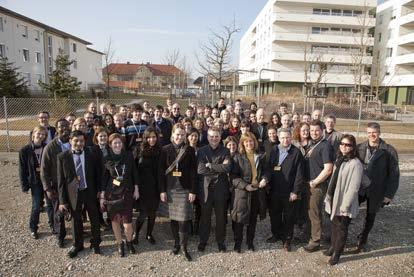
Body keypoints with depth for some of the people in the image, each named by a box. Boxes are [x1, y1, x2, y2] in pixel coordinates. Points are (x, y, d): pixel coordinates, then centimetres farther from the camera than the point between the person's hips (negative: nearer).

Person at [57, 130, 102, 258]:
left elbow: (98, 174, 0)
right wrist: (62, 200, -7)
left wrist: (99, 191, -2)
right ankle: (77, 245, 39)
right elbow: (61, 180, -6)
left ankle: (95, 243, 36)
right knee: (75, 220, 16)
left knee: (94, 219, 14)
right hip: (73, 193, 0)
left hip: (90, 192, 0)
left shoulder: (91, 155, -7)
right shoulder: (62, 156, -8)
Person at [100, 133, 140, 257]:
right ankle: (120, 243, 30)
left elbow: (134, 173, 4)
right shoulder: (107, 159, -2)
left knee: (127, 221, -3)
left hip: (127, 192, -1)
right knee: (114, 220, 8)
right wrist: (102, 196, 2)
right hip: (111, 193, 1)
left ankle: (129, 242, 25)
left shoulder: (129, 156, -3)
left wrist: (136, 189, 3)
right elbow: (104, 178, 2)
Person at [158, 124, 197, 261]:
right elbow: (161, 171, 1)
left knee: (184, 219, -4)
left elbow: (193, 172, -1)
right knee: (173, 218, 10)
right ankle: (176, 243, 27)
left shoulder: (190, 150, 0)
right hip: (170, 189, 1)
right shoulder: (165, 149, 1)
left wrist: (193, 191, -6)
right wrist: (162, 190, -4)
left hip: (184, 189, -1)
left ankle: (184, 247, 11)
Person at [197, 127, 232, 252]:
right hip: (205, 188, 0)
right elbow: (200, 169, -12)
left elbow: (227, 168, -15)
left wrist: (210, 165, -13)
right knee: (205, 216, 11)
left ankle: (221, 241, 28)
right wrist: (218, 169, -13)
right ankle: (203, 241, 29)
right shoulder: (201, 151, 2)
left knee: (221, 217, 11)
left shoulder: (225, 151, 1)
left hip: (221, 189, 0)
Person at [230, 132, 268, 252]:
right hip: (242, 192, -3)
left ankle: (250, 242, 31)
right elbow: (233, 176, -8)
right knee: (240, 218, 3)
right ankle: (237, 243, 21)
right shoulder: (238, 157, -4)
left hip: (257, 191, 4)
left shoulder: (260, 157, 8)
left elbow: (264, 171, 15)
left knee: (253, 218, 14)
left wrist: (264, 179, -8)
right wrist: (245, 186, -18)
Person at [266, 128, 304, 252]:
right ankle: (276, 234, 37)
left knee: (288, 217, 10)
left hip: (289, 191, -4)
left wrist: (295, 191, -12)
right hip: (274, 190, 4)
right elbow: (269, 168, 9)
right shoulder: (274, 151, 5)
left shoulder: (296, 153, -9)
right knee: (274, 214, 17)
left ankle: (287, 239, 26)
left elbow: (299, 174, -10)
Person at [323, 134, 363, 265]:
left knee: (341, 229, 9)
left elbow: (354, 187, -21)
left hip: (344, 204, -7)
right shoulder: (339, 160, 7)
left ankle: (336, 253, 24)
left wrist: (345, 205, -20)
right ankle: (333, 247, 38)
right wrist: (329, 196, 12)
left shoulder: (355, 164, -19)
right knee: (334, 226, 20)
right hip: (334, 200, 7)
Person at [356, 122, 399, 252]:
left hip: (376, 191, -1)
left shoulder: (389, 151, -7)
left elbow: (394, 174, -5)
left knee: (370, 217, 15)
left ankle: (362, 240, 35)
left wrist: (389, 194, -8)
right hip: (358, 188, 1)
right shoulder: (360, 148, -1)